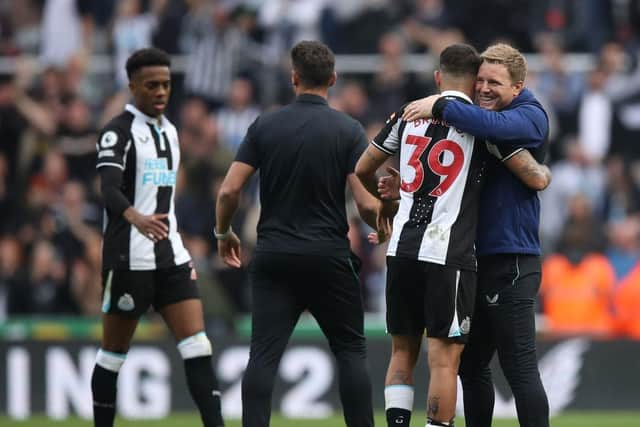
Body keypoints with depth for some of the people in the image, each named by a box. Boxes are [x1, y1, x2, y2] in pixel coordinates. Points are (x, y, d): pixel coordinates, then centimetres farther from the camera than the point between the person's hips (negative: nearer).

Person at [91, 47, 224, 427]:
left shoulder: (169, 131, 16)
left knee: (197, 344, -6)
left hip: (170, 257, 7)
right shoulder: (118, 132, -8)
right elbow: (109, 189, -25)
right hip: (129, 259, -7)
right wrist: (137, 218, -44)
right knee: (115, 349, 3)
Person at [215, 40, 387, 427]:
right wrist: (384, 228, 11)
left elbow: (229, 190, -3)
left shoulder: (264, 126, 0)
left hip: (273, 257, 1)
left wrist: (224, 234, 16)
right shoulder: (349, 130, -5)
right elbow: (367, 204, -11)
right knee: (351, 351, 10)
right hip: (329, 258, -1)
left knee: (263, 355, -1)